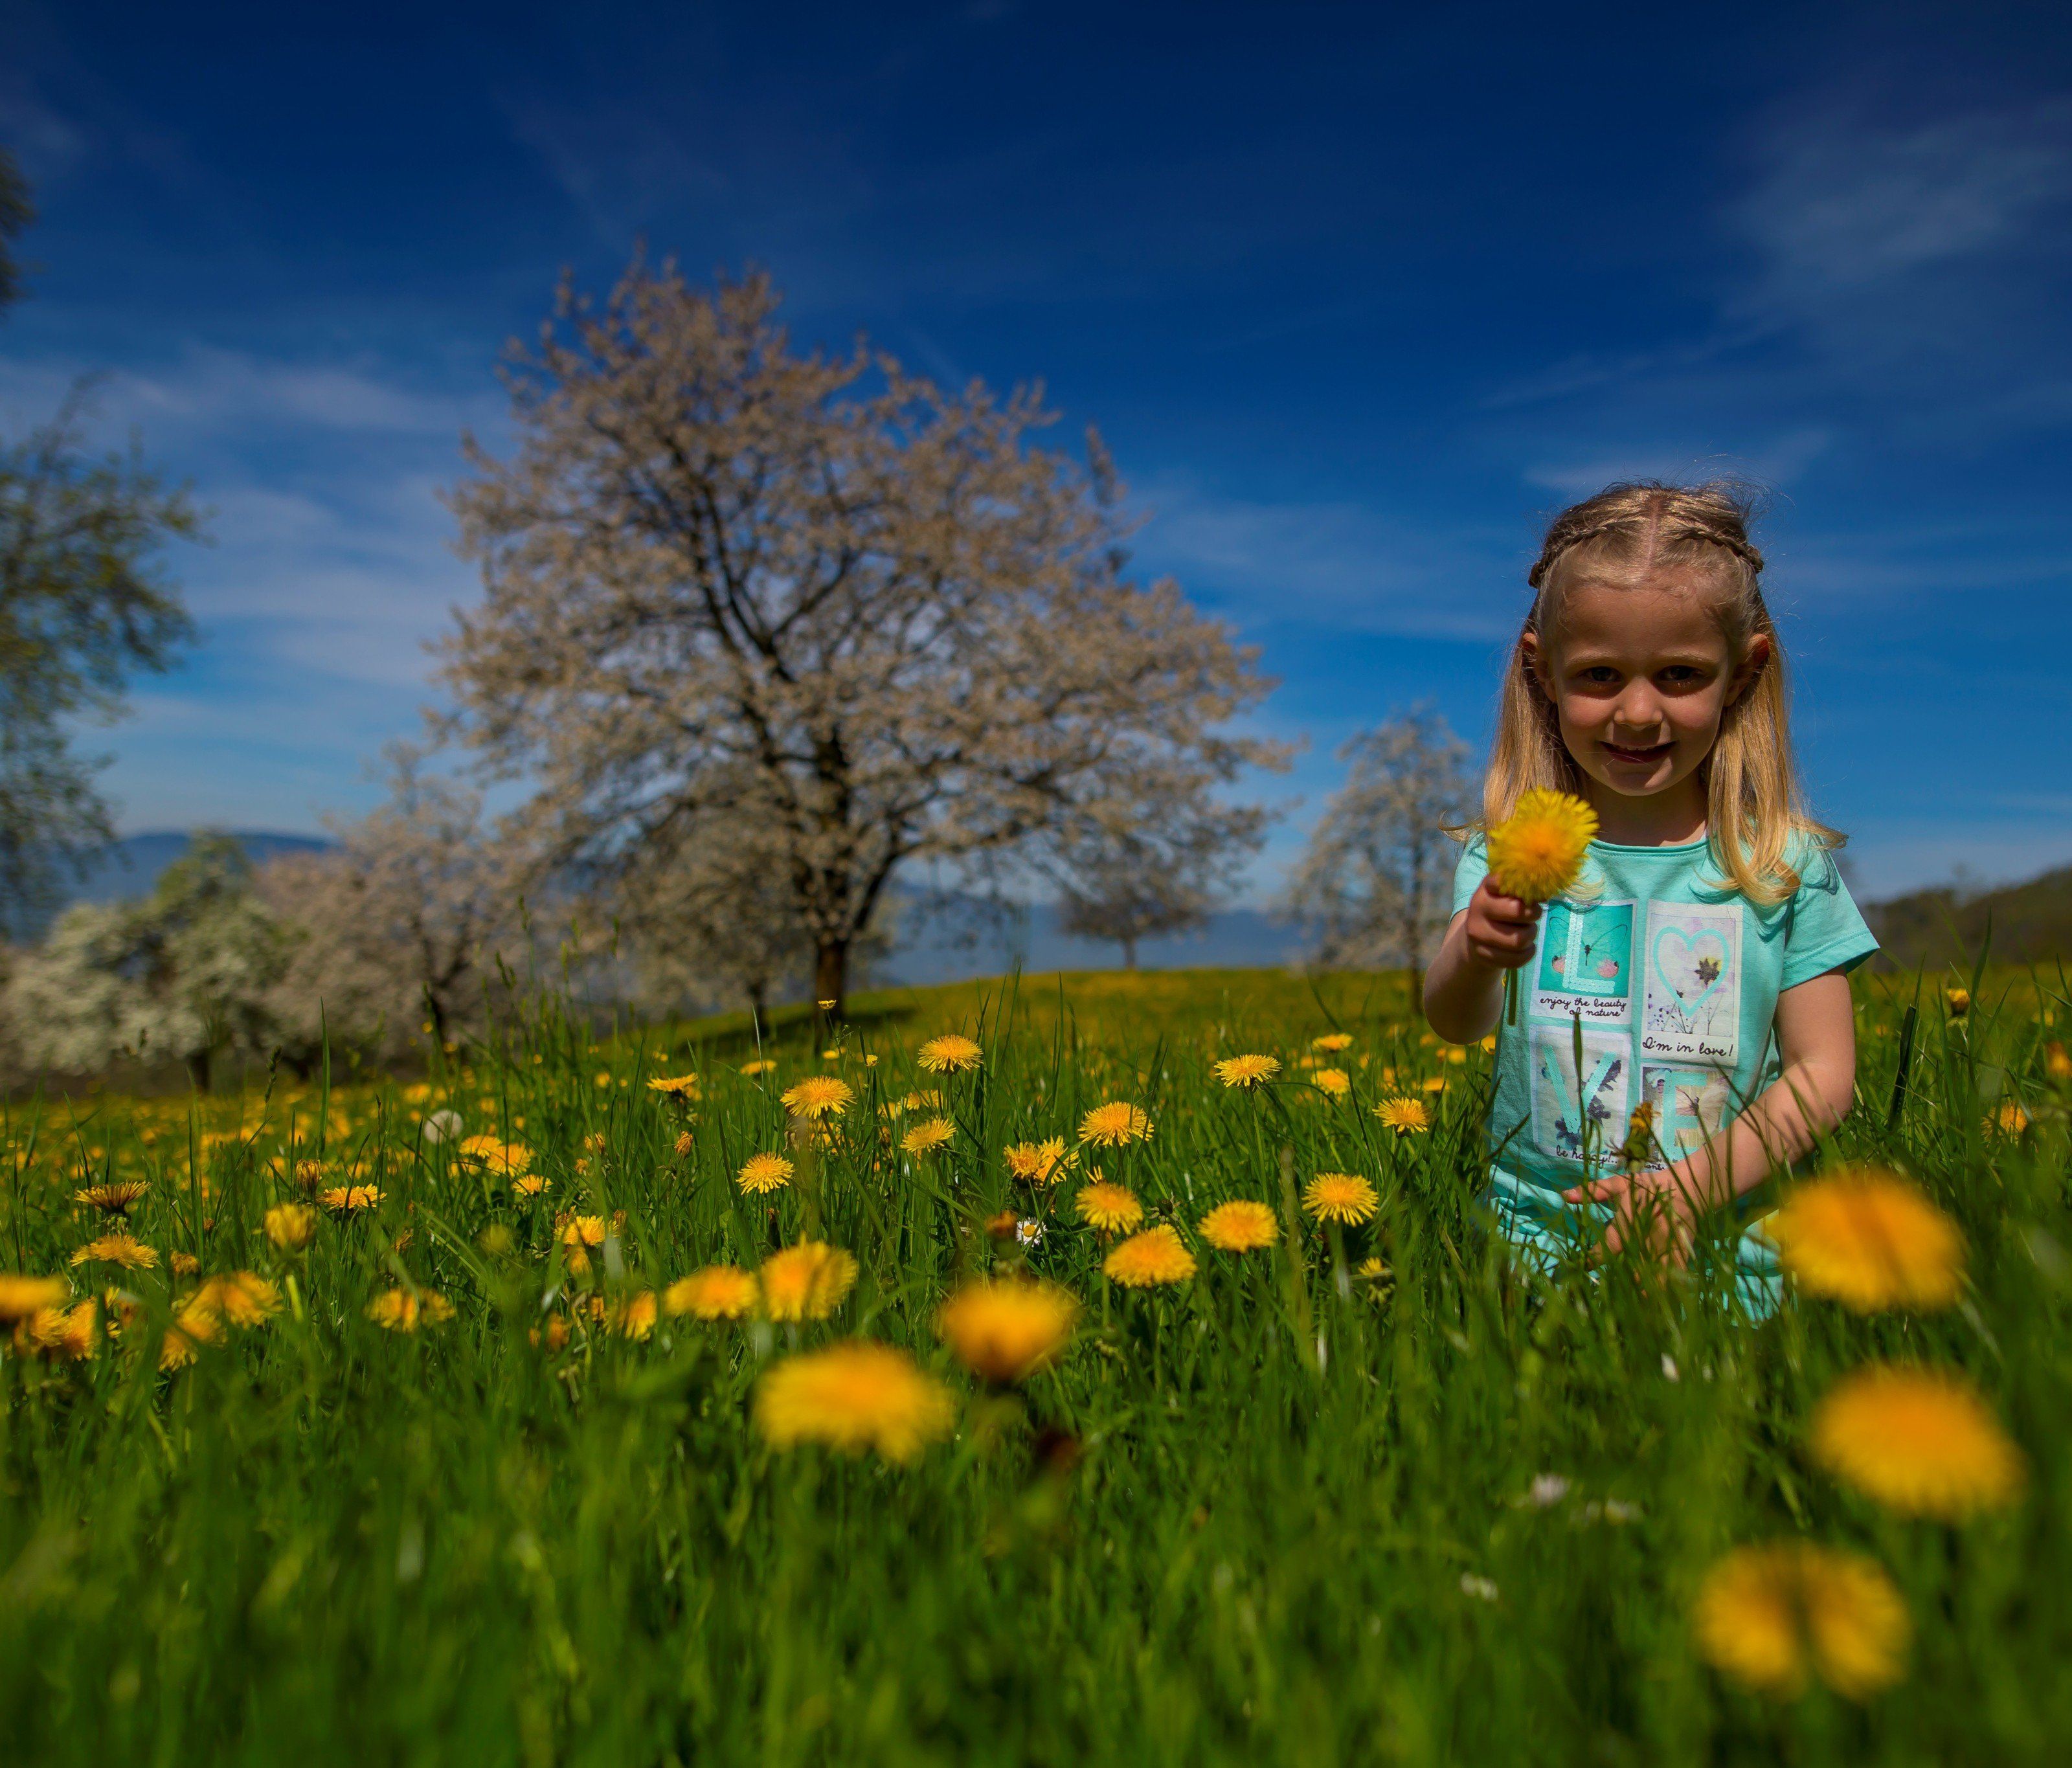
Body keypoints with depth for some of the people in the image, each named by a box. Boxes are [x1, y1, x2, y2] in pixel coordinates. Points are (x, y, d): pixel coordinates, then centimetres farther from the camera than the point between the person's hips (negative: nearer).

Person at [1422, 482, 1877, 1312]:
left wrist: (1693, 1189, -14)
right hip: (1532, 1241, 0)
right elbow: (1454, 1024, -9)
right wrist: (1474, 952, -31)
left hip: (1721, 1251, 0)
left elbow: (1823, 1074, 0)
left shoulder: (1785, 865, -1)